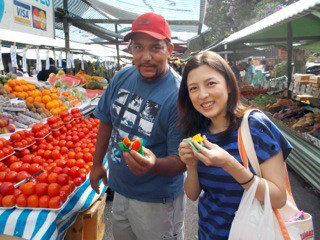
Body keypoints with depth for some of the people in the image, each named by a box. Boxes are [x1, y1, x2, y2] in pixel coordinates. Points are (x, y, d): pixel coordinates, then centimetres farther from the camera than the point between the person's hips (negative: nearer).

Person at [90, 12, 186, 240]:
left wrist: (154, 164, -42)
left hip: (156, 202, -5)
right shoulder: (121, 77, -7)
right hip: (119, 191, 6)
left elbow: (181, 161, -22)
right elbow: (107, 121, 5)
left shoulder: (179, 94, -25)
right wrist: (97, 164, 9)